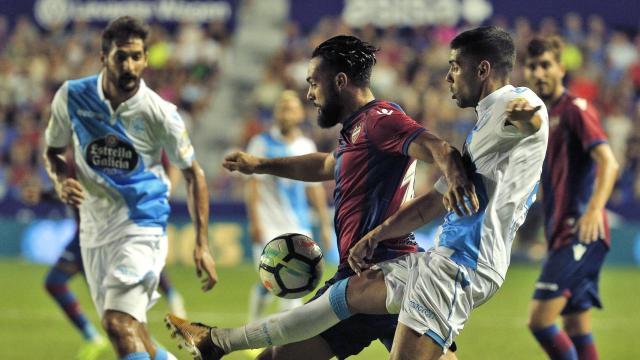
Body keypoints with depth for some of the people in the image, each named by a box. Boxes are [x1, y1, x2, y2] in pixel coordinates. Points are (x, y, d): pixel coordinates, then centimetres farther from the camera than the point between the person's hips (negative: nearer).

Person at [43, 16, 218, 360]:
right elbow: (53, 151, 12)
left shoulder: (160, 113, -12)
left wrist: (201, 244, -4)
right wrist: (61, 181, -11)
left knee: (119, 323, -21)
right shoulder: (71, 97, -5)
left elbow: (192, 174, 0)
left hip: (142, 225, -5)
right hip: (94, 227, 5)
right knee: (130, 332, 9)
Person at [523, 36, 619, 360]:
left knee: (540, 320, -16)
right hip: (561, 232, 9)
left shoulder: (575, 109, -9)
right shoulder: (541, 116, 17)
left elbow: (608, 163, -22)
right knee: (576, 330, 7)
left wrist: (595, 209, -37)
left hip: (581, 233, -9)